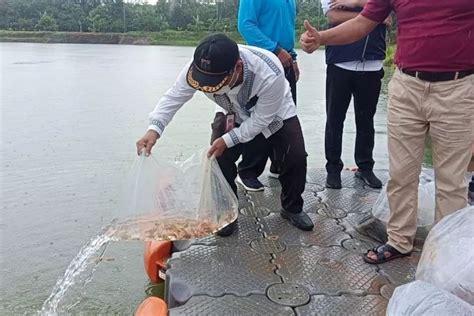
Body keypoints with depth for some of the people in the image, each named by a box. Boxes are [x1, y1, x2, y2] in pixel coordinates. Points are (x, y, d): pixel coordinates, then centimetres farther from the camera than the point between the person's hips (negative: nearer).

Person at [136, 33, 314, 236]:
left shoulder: (270, 75, -44)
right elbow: (173, 97, -21)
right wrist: (154, 129, -35)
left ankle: (292, 209, 11)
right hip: (234, 116, 3)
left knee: (296, 156, -16)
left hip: (274, 115, -2)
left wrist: (228, 140, -33)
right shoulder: (198, 67, -34)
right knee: (219, 157, -16)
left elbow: (260, 121, -30)